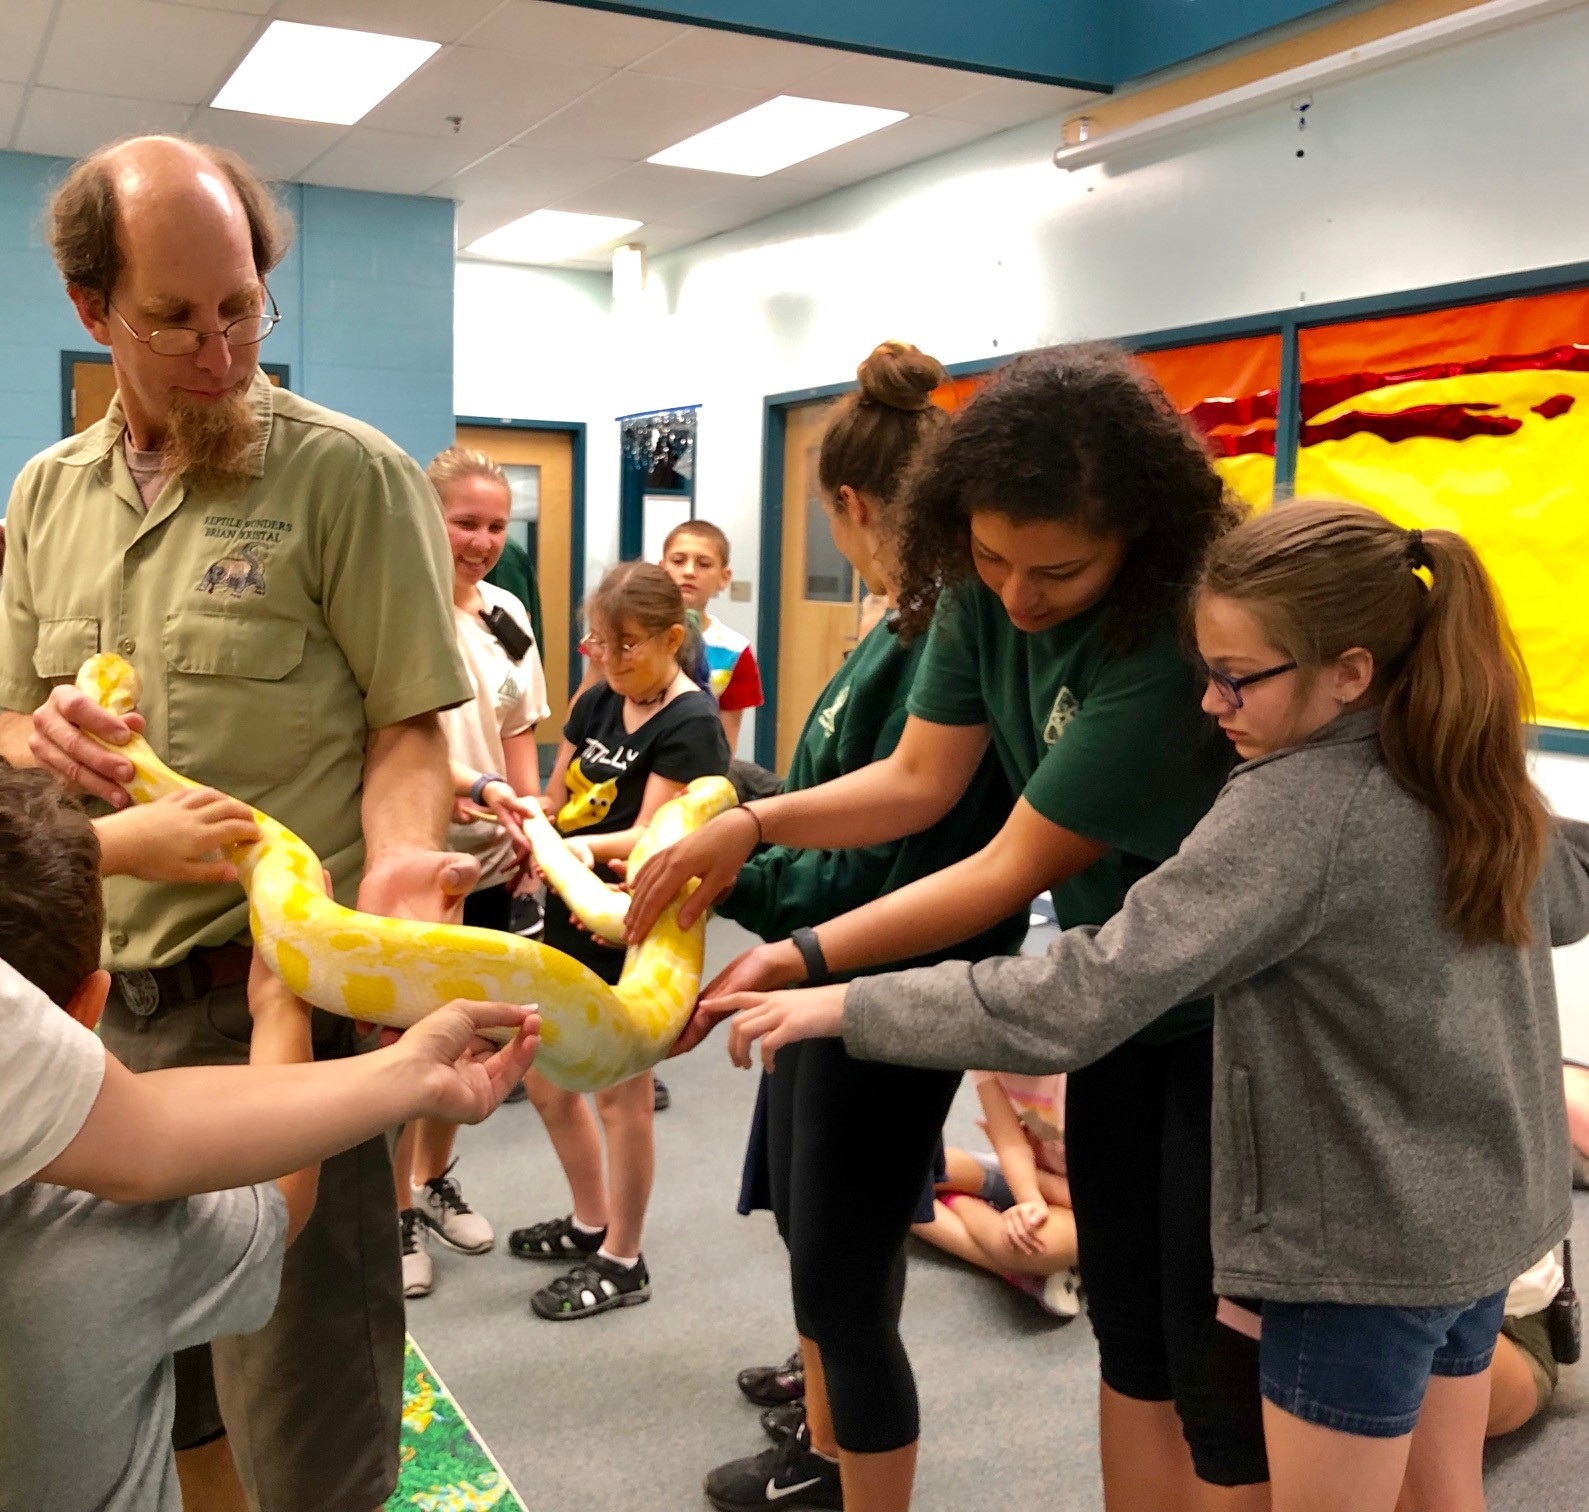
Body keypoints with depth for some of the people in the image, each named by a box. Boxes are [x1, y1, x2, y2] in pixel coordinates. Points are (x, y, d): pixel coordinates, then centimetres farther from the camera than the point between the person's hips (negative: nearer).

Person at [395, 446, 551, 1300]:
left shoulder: (507, 616, 7)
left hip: (488, 861, 6)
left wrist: (530, 822, 5)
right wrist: (477, 790, -33)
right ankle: (396, 1214, 19)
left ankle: (435, 1181, 36)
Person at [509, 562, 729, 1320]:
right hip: (571, 914, 8)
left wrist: (588, 846, -39)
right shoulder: (598, 702, 8)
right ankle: (591, 1221, 38)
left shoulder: (691, 723, -15)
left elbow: (649, 836, -21)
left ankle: (622, 1262, 21)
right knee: (544, 1078, 17)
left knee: (619, 1093, 3)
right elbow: (558, 798, 11)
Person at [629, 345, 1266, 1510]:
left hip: (1242, 1015, -7)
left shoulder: (1179, 642, -30)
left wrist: (800, 962, -26)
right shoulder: (981, 592, -8)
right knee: (1128, 1332, 17)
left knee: (1223, 1366, 3)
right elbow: (921, 779, -3)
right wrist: (753, 824, -17)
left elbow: (1016, 868, -27)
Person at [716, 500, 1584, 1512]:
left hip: (1363, 1244, -8)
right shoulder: (1475, 777, -2)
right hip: (1489, 1211, 8)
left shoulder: (1295, 811, -27)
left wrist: (846, 1007, -29)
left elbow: (1077, 1001, -33)